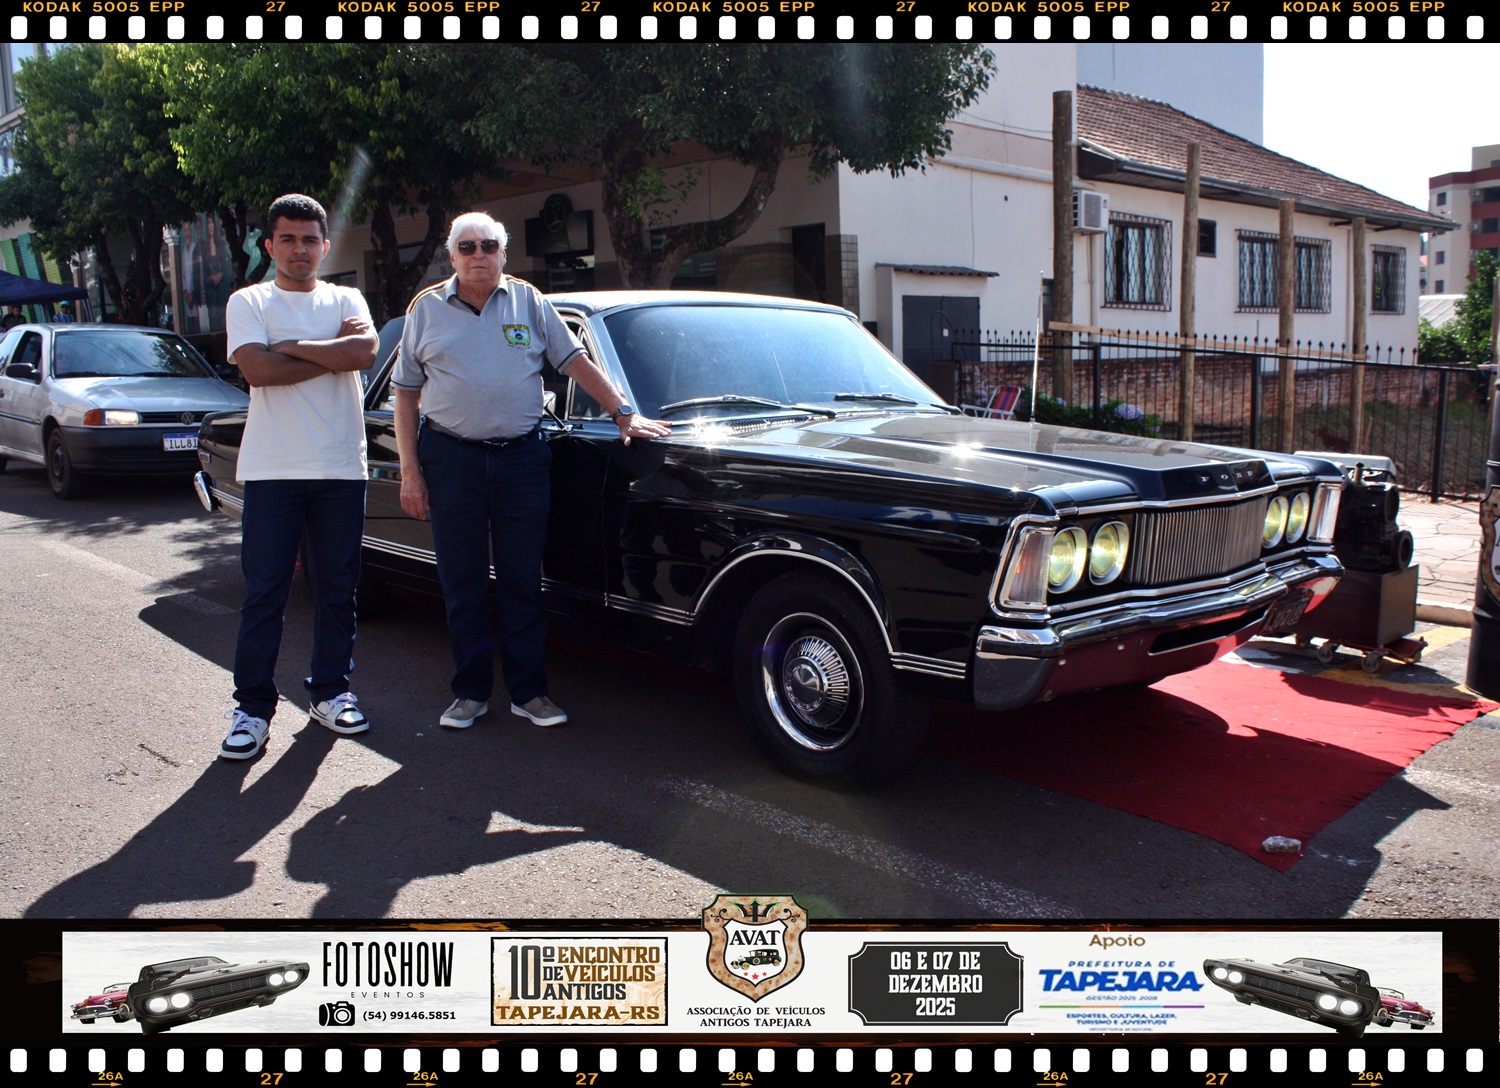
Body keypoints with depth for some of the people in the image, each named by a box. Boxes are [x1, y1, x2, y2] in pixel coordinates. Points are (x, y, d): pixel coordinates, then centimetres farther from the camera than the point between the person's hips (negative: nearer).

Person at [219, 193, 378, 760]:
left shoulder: (346, 300, 12)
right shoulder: (248, 302, 7)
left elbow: (365, 352, -10)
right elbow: (258, 370, -12)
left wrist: (290, 347, -9)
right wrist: (333, 352, -8)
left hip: (341, 468, 2)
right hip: (273, 469, -2)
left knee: (337, 589, 8)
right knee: (264, 592, -1)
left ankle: (330, 692, 21)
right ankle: (253, 706, 6)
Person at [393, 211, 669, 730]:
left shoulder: (529, 302, 7)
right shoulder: (426, 309, 6)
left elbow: (577, 361, 7)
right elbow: (406, 394, 6)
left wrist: (624, 415, -3)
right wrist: (410, 472, -1)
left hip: (522, 458, 0)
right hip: (451, 459, 0)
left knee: (523, 583, 4)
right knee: (462, 584, 6)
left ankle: (529, 691, 14)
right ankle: (471, 691, 18)